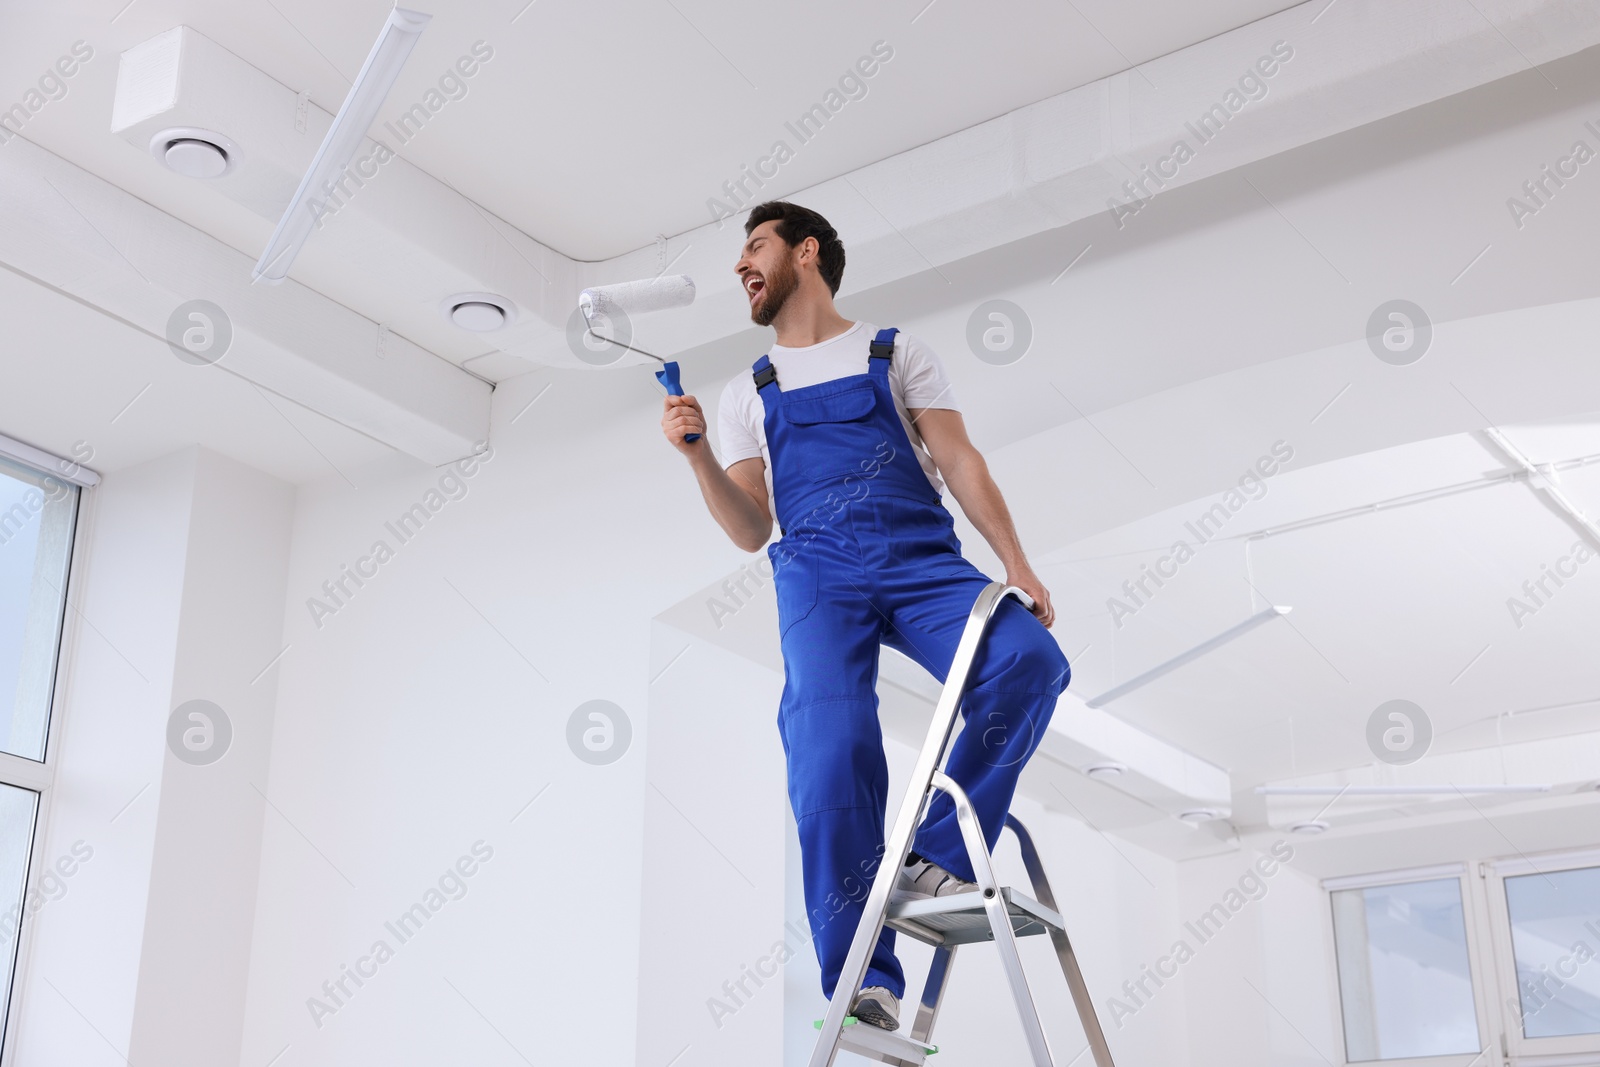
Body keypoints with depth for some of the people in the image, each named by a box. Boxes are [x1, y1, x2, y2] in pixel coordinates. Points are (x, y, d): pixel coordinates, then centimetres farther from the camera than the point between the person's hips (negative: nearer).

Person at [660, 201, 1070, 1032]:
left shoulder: (896, 353, 20)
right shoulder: (746, 392, 24)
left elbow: (960, 462, 9)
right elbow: (751, 533, 17)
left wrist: (1017, 566, -4)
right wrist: (697, 455, 0)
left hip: (922, 558, 0)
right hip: (817, 572, 0)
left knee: (1028, 659, -30)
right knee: (830, 750, -23)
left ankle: (936, 859, -22)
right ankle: (861, 983, -20)